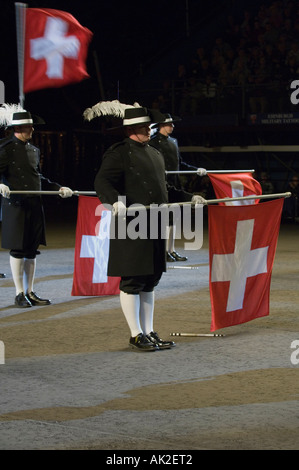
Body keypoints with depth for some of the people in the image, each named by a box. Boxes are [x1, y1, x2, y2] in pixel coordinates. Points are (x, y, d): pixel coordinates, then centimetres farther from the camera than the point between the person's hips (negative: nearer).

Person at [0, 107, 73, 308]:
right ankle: (20, 294, 3)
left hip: (35, 206, 7)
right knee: (18, 249, -3)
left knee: (32, 250, 9)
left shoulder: (34, 150, 17)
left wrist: (58, 189, 21)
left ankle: (30, 292, 15)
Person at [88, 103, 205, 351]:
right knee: (132, 281, -3)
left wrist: (190, 198, 33)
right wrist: (115, 202, -37)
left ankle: (149, 332, 19)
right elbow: (102, 182, -19)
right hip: (131, 227, -8)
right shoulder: (119, 153, -7)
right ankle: (136, 335, 3)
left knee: (150, 280, 12)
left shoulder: (155, 154, 20)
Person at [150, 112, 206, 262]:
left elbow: (180, 163, 23)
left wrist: (196, 170, 18)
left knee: (173, 217, 8)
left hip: (174, 184, 8)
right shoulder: (153, 142, -5)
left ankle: (171, 250, 12)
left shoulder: (173, 141, 18)